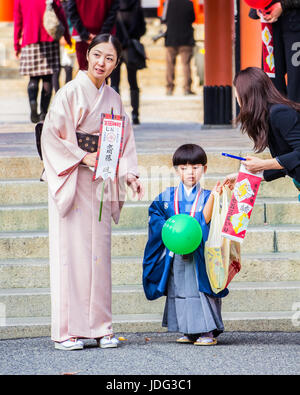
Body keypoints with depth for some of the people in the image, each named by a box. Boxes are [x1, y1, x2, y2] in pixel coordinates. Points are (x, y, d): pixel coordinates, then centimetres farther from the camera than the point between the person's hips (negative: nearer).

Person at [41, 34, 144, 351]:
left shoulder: (113, 99, 12)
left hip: (101, 183, 5)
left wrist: (129, 174, 1)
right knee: (70, 250, -7)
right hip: (71, 179, -5)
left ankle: (99, 327, 10)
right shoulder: (70, 93, -5)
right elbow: (51, 134, -11)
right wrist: (82, 157, -14)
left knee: (99, 252, 5)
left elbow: (123, 142, 16)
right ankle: (66, 331, -4)